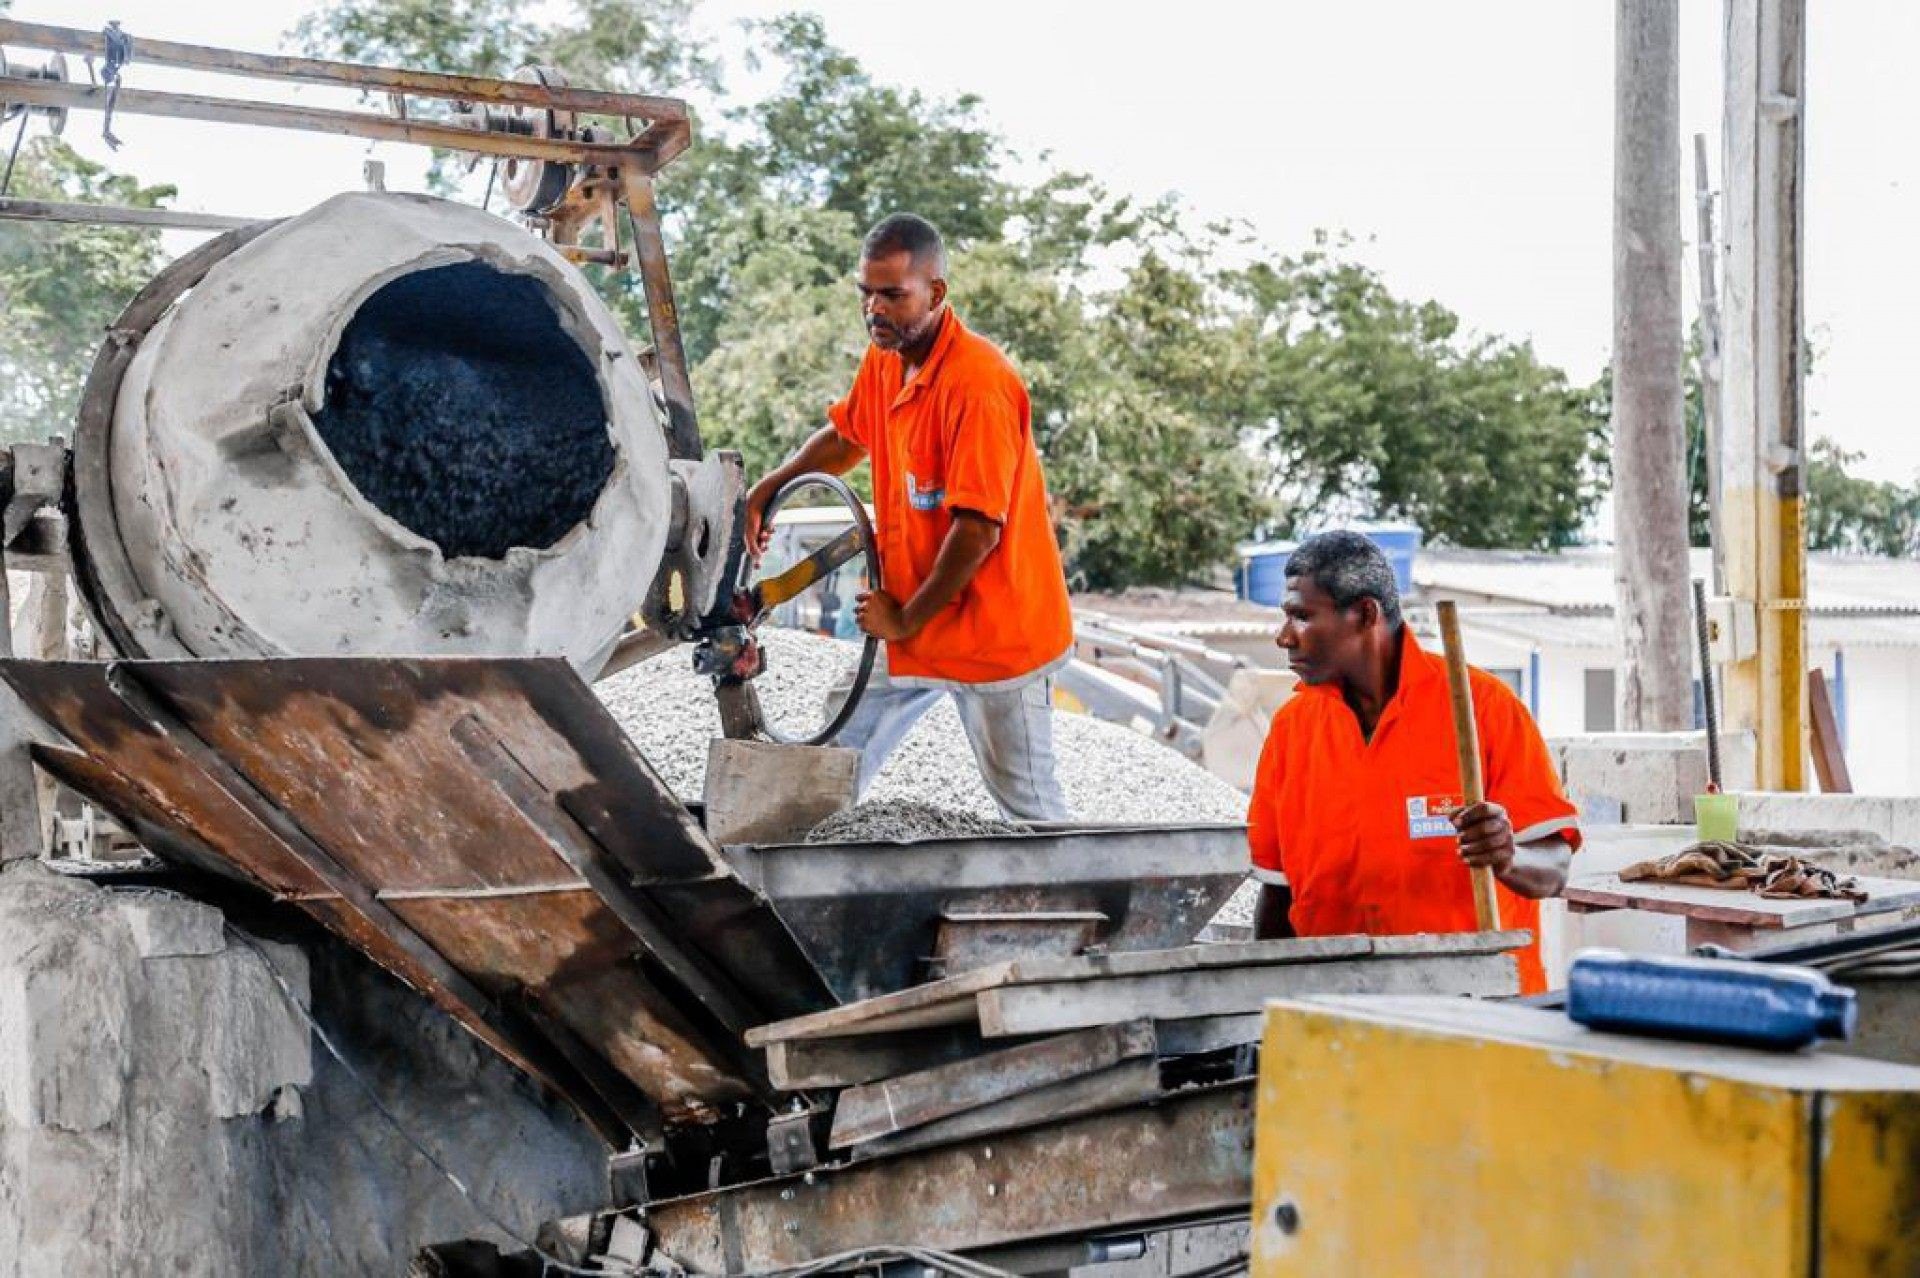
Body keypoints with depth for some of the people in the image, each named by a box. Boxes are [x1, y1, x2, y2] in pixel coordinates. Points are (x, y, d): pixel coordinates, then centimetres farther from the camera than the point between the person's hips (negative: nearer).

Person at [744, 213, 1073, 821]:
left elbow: (978, 529, -25)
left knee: (1029, 809, 0)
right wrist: (764, 491, 11)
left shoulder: (977, 383, -23)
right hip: (908, 625, 8)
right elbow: (844, 437, 25)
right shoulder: (884, 359, 3)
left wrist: (907, 620, -15)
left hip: (995, 634, -8)